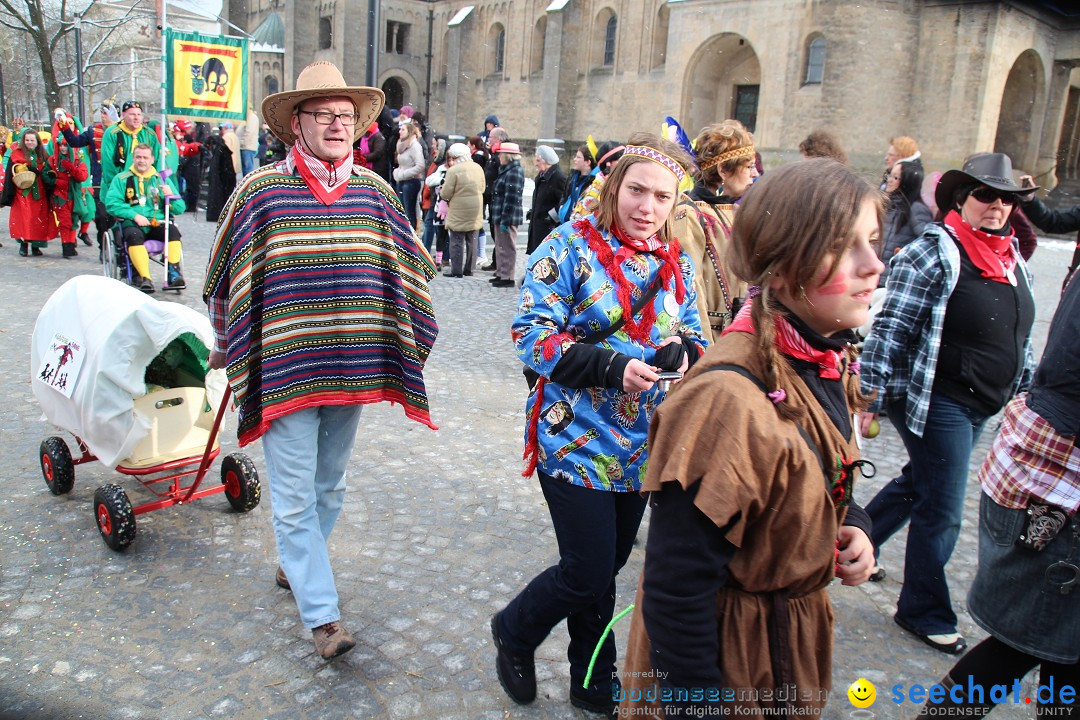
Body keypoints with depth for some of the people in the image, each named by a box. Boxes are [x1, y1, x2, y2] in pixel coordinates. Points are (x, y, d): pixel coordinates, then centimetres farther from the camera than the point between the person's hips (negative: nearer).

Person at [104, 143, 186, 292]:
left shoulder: (162, 179, 18)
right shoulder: (121, 179, 13)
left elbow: (180, 208, 12)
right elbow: (111, 204, -1)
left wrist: (171, 196, -9)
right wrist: (135, 215, -14)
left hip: (158, 223, 1)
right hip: (132, 224, -1)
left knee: (173, 231, -30)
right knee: (134, 235, -35)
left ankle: (174, 274, -35)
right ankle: (145, 279, -39)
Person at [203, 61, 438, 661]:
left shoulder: (374, 190, 3)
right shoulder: (261, 190, -6)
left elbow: (407, 270, 13)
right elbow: (227, 277, 4)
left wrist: (404, 342, 9)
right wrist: (229, 348, 10)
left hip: (352, 367, 4)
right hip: (283, 369, -3)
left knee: (331, 486, 19)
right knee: (295, 496, 0)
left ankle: (298, 563, 43)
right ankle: (323, 614, 12)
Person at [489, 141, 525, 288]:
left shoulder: (514, 172, -17)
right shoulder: (507, 170, 14)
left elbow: (511, 198, -21)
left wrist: (505, 219, -22)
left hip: (508, 217, -10)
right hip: (500, 215, 10)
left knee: (507, 247, -3)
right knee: (500, 246, 17)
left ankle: (507, 277, 2)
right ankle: (501, 273, 27)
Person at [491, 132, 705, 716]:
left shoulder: (676, 261, 6)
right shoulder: (571, 245, -11)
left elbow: (690, 337, 14)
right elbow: (531, 333, -15)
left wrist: (683, 352, -12)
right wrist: (612, 366, -26)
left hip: (640, 445, 6)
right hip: (575, 440, -5)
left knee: (606, 567, 17)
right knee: (588, 573, -3)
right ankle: (514, 631, 29)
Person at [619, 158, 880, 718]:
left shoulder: (831, 362, -4)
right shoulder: (731, 398, -32)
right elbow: (677, 589, -29)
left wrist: (853, 526, -5)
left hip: (798, 629, 8)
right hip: (729, 650, -8)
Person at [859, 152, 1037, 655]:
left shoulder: (1012, 257, 11)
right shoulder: (934, 251, -14)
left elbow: (1020, 336, 20)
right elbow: (891, 329, -18)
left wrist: (1023, 388, 20)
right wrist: (871, 397, -21)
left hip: (981, 407, 8)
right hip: (936, 401, -8)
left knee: (918, 483, 21)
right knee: (941, 511, 0)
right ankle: (924, 612, 19)